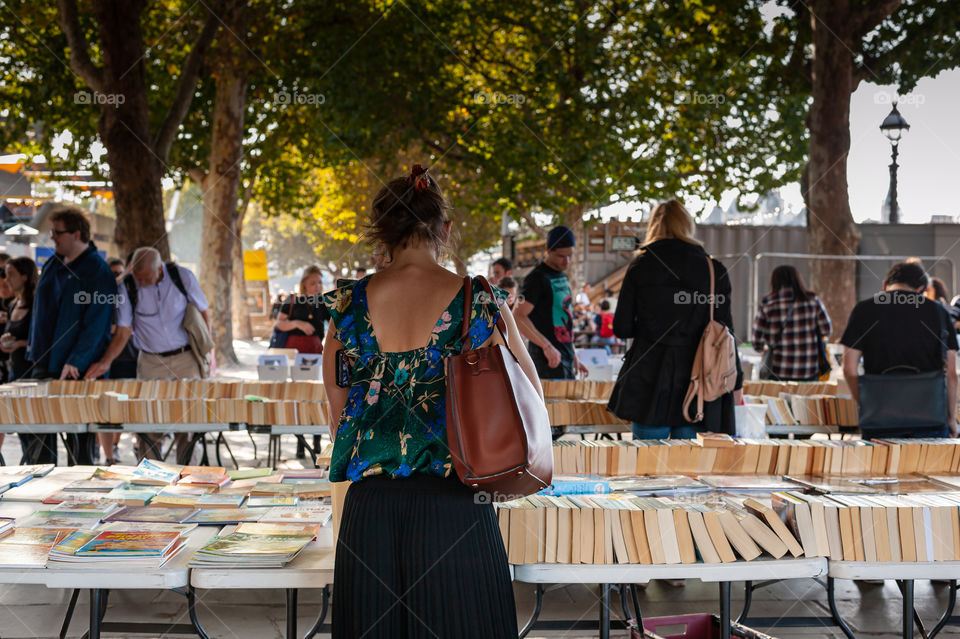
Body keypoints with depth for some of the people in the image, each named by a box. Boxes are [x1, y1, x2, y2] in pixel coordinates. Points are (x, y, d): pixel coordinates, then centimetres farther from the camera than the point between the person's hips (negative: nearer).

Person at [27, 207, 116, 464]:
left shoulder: (98, 272, -12)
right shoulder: (52, 265, 12)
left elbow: (95, 324, -17)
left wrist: (75, 361, -22)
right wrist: (33, 347, 16)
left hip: (79, 369, -7)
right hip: (44, 363, 7)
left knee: (80, 436, 1)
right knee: (42, 434, 11)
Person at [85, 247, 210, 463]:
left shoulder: (183, 277, -8)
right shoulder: (128, 286, -8)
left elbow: (204, 311, 5)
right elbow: (123, 332, -6)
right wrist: (105, 362, -18)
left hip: (185, 358, 0)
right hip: (150, 362, 1)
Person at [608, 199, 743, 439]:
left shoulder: (639, 267, 0)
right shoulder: (713, 270, 1)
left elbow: (621, 328, 1)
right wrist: (735, 381, 10)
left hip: (649, 381, 0)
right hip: (696, 380, 1)